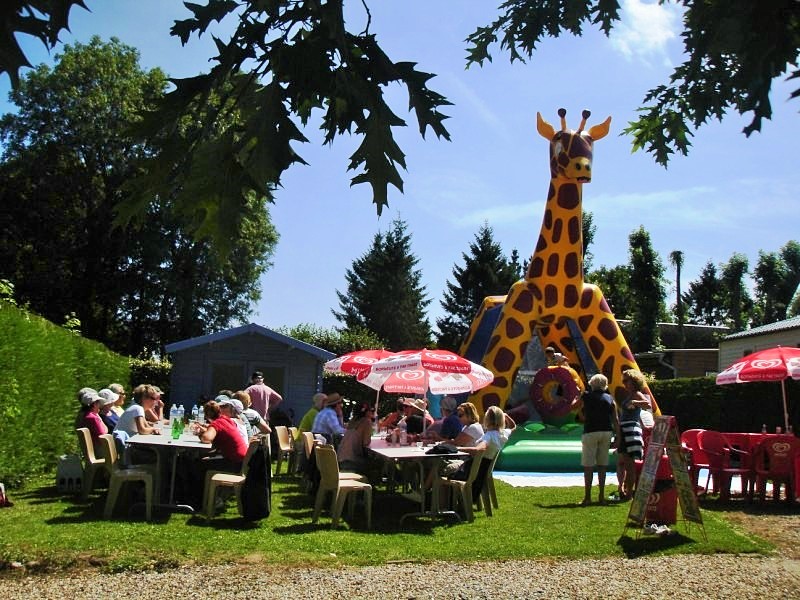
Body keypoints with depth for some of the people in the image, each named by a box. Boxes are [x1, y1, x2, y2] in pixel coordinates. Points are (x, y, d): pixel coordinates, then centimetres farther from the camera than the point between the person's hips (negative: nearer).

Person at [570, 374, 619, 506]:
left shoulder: (586, 396, 1)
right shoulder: (610, 399, 8)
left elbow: (572, 407, 16)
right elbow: (616, 420, 4)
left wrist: (576, 398, 34)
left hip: (590, 432, -3)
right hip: (606, 432, 4)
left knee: (588, 466, -1)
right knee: (602, 465, 10)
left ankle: (587, 497, -3)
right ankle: (601, 497, 11)